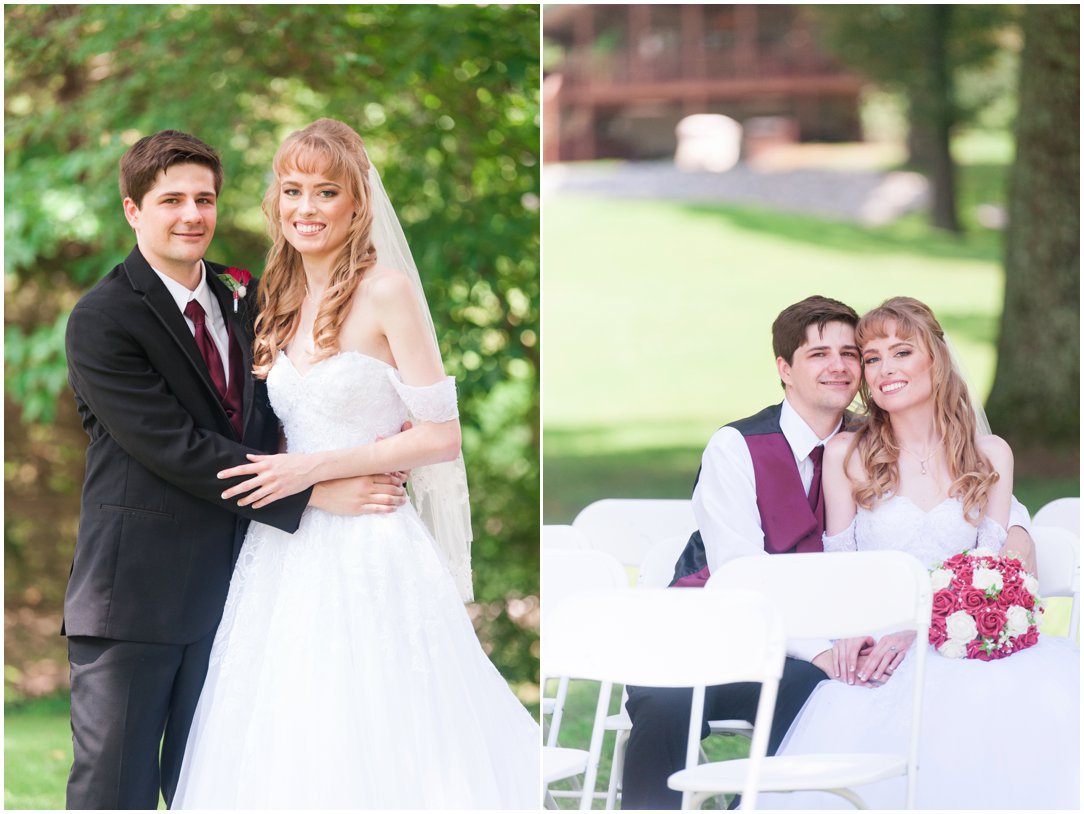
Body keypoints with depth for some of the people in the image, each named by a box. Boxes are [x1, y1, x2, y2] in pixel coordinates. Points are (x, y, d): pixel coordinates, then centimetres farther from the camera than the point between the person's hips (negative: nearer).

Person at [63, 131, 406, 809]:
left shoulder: (238, 304, 12)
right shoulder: (104, 322, -12)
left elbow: (258, 433, 16)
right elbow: (178, 449, -19)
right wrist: (313, 492, -18)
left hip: (224, 593, 7)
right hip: (136, 595, -7)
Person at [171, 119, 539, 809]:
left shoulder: (386, 291, -7)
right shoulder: (284, 301, 13)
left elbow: (442, 436, -11)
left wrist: (316, 469, -13)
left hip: (370, 550, -6)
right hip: (288, 550, 6)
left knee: (370, 749, -6)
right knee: (289, 746, 4)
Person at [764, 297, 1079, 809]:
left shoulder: (990, 455, 13)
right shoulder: (845, 455, 10)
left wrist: (913, 629, -13)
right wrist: (851, 634, -14)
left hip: (965, 645, 1)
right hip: (880, 658, -1)